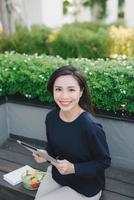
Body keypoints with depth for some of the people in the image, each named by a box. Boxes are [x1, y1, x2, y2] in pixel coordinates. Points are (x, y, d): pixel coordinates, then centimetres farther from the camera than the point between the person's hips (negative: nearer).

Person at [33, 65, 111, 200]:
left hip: (85, 187, -5)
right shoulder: (51, 117, -12)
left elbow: (104, 161, -18)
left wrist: (73, 168, -28)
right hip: (56, 174, 5)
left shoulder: (90, 126, -31)